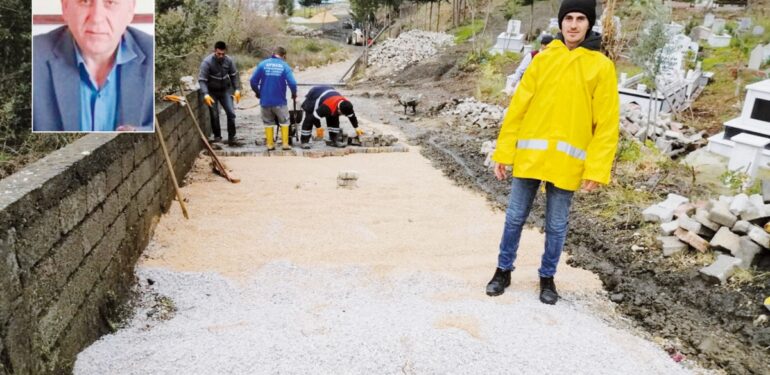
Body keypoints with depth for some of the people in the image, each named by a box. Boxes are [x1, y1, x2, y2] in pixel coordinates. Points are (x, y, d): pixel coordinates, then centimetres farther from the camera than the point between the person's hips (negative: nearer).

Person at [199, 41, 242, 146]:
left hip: (225, 90, 3)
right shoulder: (207, 62, -22)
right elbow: (202, 80, -24)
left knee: (231, 113, -5)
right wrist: (205, 94, -36)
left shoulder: (229, 60, -11)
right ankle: (217, 137, 16)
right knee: (214, 115, 0)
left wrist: (237, 89, -7)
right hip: (212, 91, -3)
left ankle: (232, 138, 3)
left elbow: (234, 75, 2)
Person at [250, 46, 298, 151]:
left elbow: (253, 81, -4)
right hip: (279, 101, -2)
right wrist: (294, 94, 7)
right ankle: (285, 143, 13)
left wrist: (258, 93, 13)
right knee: (284, 122, 15)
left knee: (268, 123, 16)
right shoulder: (285, 66, -5)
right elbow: (292, 83, -13)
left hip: (265, 100, 2)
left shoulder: (263, 64, -1)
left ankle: (270, 144, 17)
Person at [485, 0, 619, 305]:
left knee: (556, 225, 9)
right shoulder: (543, 59, 6)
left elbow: (607, 122, -3)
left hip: (566, 161, -1)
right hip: (529, 155, 2)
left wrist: (596, 169, -9)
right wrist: (503, 152, 0)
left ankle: (547, 277, 29)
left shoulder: (602, 66, 0)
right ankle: (504, 271, 27)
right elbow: (518, 107, 4)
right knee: (515, 217, 9)